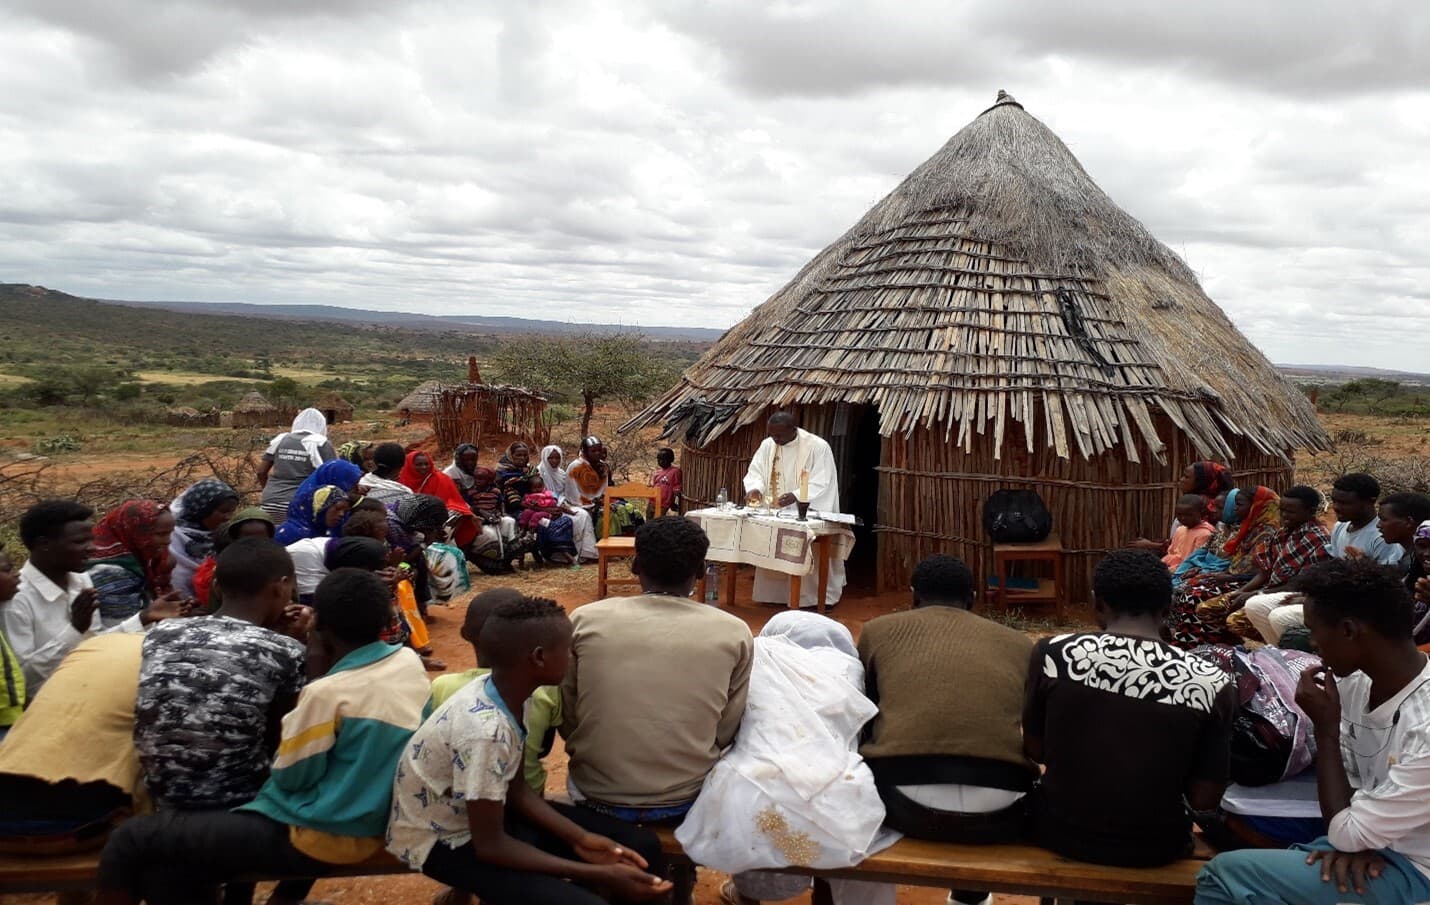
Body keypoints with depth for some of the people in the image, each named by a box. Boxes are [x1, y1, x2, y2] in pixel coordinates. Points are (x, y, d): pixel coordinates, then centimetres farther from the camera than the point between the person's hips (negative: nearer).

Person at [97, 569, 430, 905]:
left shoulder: (328, 692, -24)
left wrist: (317, 674, -10)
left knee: (131, 841, -4)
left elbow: (288, 777, -12)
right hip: (374, 827, 9)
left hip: (318, 840, -9)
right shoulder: (410, 663, -3)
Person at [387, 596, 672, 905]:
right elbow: (490, 845, -26)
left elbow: (515, 788, 2)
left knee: (642, 847, 0)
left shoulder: (508, 692, -9)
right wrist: (600, 876, -25)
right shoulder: (485, 732, -34)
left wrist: (580, 838, -10)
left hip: (484, 814, 8)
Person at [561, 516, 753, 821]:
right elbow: (726, 734, 0)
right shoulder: (734, 633, -9)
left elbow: (566, 721, 1)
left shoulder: (586, 620, -9)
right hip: (686, 799, 0)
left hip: (596, 795, 1)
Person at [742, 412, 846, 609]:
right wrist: (755, 488, -17)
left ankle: (814, 598, 2)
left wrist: (795, 496, -33)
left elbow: (821, 484, -18)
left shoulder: (818, 447, -13)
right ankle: (775, 595, 13)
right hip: (773, 514, 5)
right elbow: (756, 471, 7)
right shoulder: (767, 445, 4)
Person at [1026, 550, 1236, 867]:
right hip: (1153, 848, 0)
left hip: (1059, 832, 0)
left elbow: (1035, 750, -2)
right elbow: (1204, 799, -8)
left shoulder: (1052, 653, -15)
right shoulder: (1210, 684, -15)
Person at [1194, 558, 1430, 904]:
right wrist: (1352, 839, -12)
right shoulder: (1358, 679, -6)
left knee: (1226, 876, -16)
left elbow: (1348, 835, -22)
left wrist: (1325, 729, -19)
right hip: (1373, 840, 7)